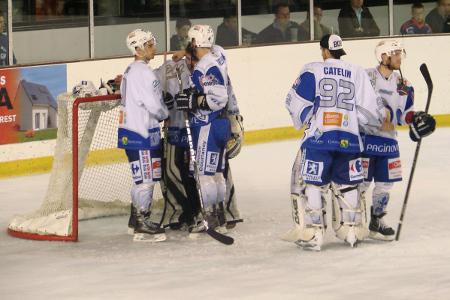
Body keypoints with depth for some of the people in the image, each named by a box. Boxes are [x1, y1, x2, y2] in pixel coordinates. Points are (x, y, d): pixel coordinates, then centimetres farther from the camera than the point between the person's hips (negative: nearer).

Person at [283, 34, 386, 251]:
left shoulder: (312, 71, 1)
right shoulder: (357, 73, 9)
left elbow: (296, 103, -1)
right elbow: (369, 109, 7)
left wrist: (303, 119, 18)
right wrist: (378, 120, 26)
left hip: (319, 137, -3)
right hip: (349, 139, 3)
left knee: (310, 183, 3)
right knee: (347, 184, 18)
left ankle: (311, 234, -2)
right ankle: (352, 231, 19)